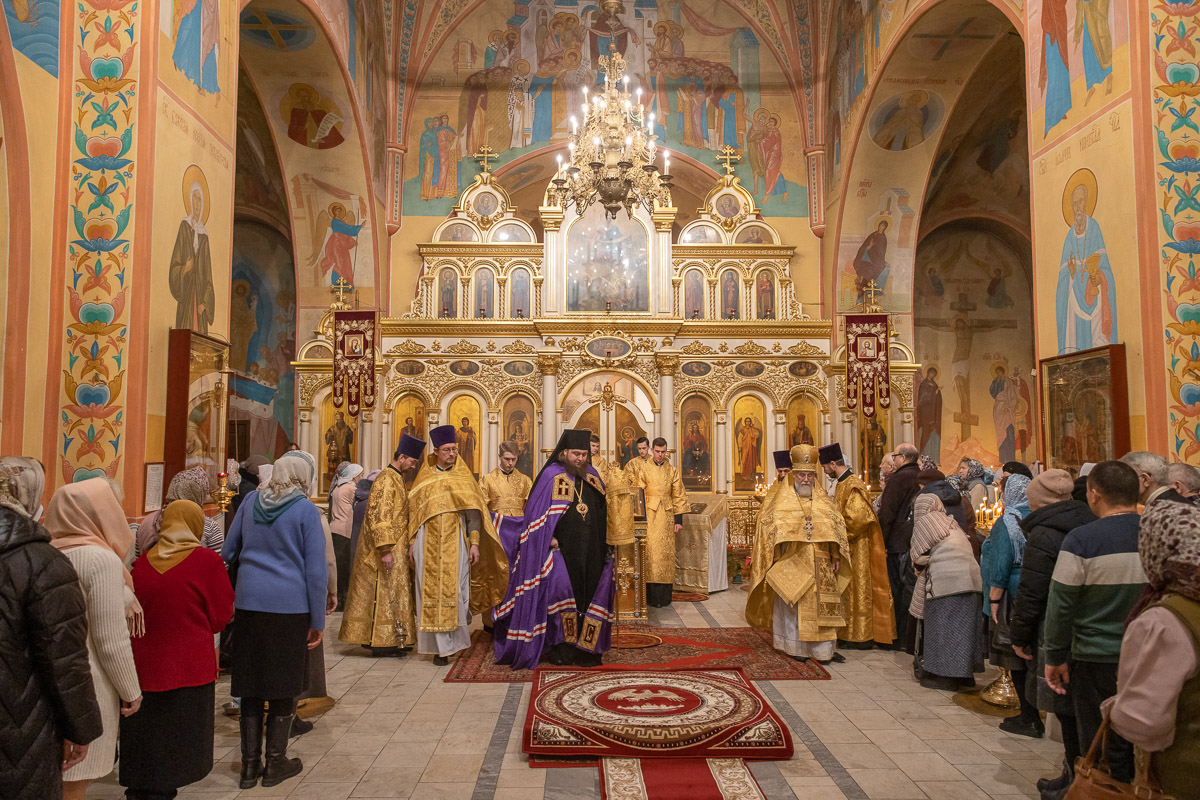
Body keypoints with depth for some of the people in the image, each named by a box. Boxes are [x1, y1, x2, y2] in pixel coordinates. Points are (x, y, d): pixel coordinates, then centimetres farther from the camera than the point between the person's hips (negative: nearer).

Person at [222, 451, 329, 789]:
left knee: (251, 684, 13)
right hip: (289, 608, -4)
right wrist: (318, 621, -1)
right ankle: (275, 762, 21)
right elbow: (316, 570, -8)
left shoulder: (251, 501, 5)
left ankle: (250, 764, 22)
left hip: (248, 604, 4)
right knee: (284, 686, 10)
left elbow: (227, 551, 15)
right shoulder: (306, 510, -8)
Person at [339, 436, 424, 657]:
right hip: (386, 549, -10)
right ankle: (379, 641, 4)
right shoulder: (386, 480, -16)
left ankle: (388, 639, 18)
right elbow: (380, 517, -23)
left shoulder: (396, 478, 15)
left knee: (390, 592, 12)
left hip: (395, 548, 10)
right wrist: (385, 550, -26)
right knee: (383, 592, -3)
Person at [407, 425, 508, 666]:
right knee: (432, 594, 0)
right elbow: (414, 511, 11)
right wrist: (412, 543, 6)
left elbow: (473, 512, 1)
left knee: (454, 592, -3)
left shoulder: (464, 477, 4)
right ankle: (440, 647, 7)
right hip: (428, 544, 1)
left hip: (455, 542, -1)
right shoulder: (424, 478, 7)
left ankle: (454, 639, 16)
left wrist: (475, 543, -7)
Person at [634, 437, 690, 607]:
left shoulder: (672, 470, 9)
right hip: (649, 515, -2)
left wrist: (679, 519, 2)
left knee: (665, 554, 2)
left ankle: (663, 597, 9)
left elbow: (679, 496, 8)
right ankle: (649, 595, 0)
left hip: (666, 516, 2)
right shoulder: (643, 469, 3)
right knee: (650, 553, -5)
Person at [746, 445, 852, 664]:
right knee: (793, 606, 3)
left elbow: (837, 529, 11)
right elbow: (768, 523, -1)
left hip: (820, 565, 3)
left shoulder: (823, 501, 9)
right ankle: (796, 647, 15)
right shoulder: (782, 498, 0)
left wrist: (836, 556, 4)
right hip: (792, 564, -3)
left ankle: (824, 649, 14)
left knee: (821, 606, 5)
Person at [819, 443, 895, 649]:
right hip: (847, 548, 10)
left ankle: (862, 637, 4)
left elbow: (858, 517, -25)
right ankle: (849, 634, 19)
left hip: (857, 548, -10)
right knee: (848, 592, 12)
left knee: (858, 589, -3)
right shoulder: (842, 484, 13)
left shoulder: (853, 485, -17)